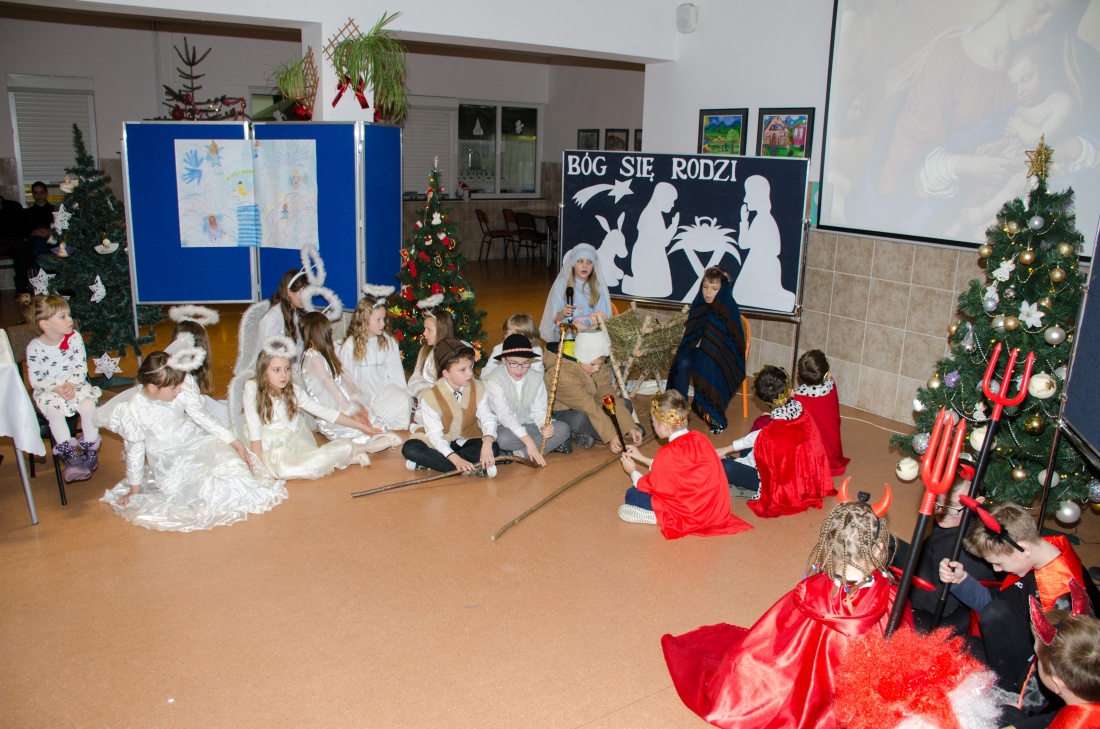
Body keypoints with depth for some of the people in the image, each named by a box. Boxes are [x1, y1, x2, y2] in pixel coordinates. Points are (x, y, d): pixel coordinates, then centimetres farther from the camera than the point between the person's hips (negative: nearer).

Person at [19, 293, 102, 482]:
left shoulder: (74, 337, -5)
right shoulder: (35, 347, -9)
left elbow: (81, 366, -3)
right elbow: (35, 379, -6)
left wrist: (72, 384, -20)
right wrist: (57, 388, -20)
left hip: (75, 384, 1)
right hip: (49, 391, -1)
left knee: (88, 405, -29)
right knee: (54, 411, -32)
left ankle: (90, 450, -11)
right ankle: (70, 454, -19)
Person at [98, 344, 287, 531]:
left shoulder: (184, 394, -15)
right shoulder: (132, 411, -18)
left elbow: (206, 419, -5)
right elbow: (135, 450, -7)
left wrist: (236, 444, -10)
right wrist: (135, 488, 1)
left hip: (196, 442, 2)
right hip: (167, 461, -2)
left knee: (227, 458, -22)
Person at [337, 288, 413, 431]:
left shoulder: (389, 342, 2)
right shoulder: (350, 344, -6)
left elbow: (396, 375, 3)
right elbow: (346, 379, -3)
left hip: (384, 390, 2)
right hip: (360, 396, -2)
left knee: (404, 399, -28)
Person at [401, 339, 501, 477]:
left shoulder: (477, 389, -8)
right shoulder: (431, 396, -18)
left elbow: (488, 418, -15)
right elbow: (435, 435, -22)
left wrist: (487, 443, -39)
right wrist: (455, 459, -38)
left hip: (468, 441, 2)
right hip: (442, 444, -2)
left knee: (493, 448, -29)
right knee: (410, 449, -29)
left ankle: (429, 463, -27)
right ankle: (470, 469, -34)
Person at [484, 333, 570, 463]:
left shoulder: (536, 378, -2)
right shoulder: (494, 381, -16)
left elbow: (539, 409, -3)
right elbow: (504, 415, -25)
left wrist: (544, 426, -29)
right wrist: (528, 441, -35)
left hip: (529, 426, 4)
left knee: (563, 429, -18)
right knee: (503, 439, -38)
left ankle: (521, 454, -24)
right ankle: (553, 444, -19)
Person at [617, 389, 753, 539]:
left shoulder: (667, 454, -20)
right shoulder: (699, 438, 2)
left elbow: (649, 486, -3)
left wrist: (632, 471, 17)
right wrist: (642, 458, 24)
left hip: (692, 516, -8)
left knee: (632, 494, 1)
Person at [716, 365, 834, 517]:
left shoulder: (771, 433, -33)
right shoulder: (804, 416, -11)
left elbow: (754, 461, -13)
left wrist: (727, 452, 6)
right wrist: (727, 449, 7)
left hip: (783, 488, -8)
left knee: (724, 467, -14)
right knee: (747, 449, 20)